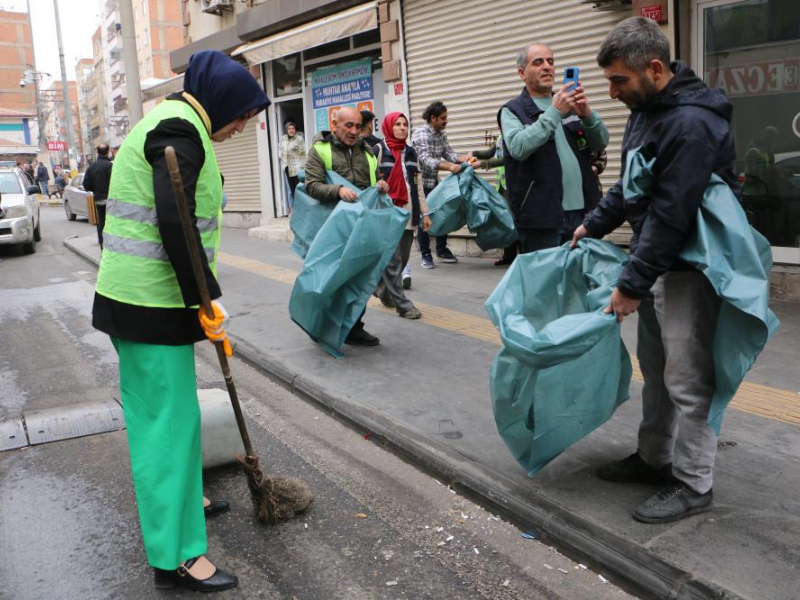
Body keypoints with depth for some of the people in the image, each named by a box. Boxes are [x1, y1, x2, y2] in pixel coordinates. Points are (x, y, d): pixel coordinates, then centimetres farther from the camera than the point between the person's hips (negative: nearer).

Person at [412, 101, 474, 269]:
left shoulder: (441, 134, 6)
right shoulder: (421, 134, -19)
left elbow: (448, 152, -1)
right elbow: (426, 160, -30)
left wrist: (462, 159, -22)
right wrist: (449, 166, -42)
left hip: (435, 181, 8)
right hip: (420, 182, -8)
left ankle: (442, 250, 25)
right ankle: (426, 255, 9)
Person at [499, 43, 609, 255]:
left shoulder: (569, 106, 17)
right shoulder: (512, 110, 2)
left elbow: (601, 143, 8)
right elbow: (518, 148, -17)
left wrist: (587, 114, -11)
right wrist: (554, 112, -21)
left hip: (582, 210, 5)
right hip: (541, 216, -5)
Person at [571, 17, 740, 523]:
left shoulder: (691, 124, -23)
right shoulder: (646, 109, 9)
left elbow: (670, 216, -25)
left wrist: (632, 285, -22)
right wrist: (595, 224, 19)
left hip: (691, 267, -9)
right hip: (657, 259, 10)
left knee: (687, 378, -2)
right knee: (655, 367, 17)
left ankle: (694, 485, 12)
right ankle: (654, 459, 31)